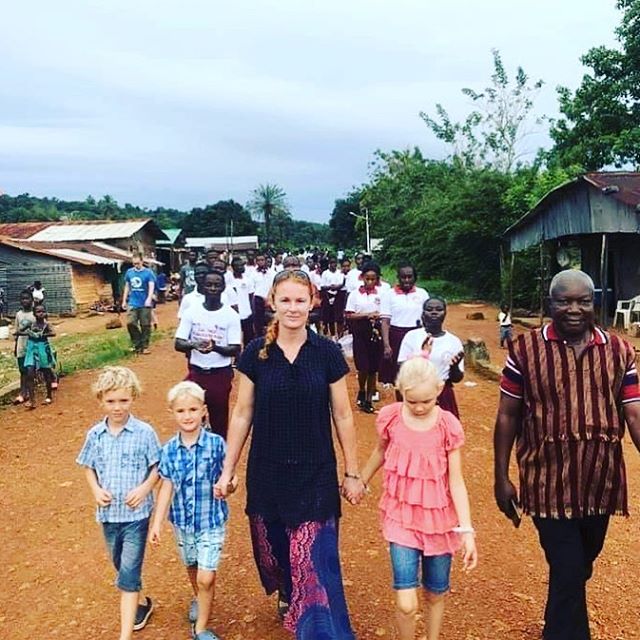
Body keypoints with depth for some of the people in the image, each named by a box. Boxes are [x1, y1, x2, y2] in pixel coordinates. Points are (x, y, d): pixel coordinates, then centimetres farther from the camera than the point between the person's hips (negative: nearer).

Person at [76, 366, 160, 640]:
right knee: (121, 566, 22)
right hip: (108, 512, 5)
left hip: (136, 512, -5)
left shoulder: (144, 432, -13)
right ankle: (141, 601, 47)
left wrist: (145, 488, -19)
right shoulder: (95, 434, -2)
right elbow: (88, 467, 9)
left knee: (128, 572, -6)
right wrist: (96, 489, -7)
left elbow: (157, 466, -5)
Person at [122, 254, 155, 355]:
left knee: (145, 325, 2)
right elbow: (127, 287, 17)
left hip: (145, 304, -3)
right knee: (130, 323, -8)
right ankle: (137, 344, 8)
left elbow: (151, 286, -14)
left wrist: (149, 299, -29)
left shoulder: (148, 272, -4)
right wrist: (124, 301, 15)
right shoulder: (129, 272, 8)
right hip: (132, 303, 3)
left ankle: (144, 346, 13)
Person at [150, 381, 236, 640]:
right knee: (192, 569, 24)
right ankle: (199, 599, 55)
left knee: (206, 577, -5)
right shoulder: (169, 450, -7)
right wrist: (156, 523, -2)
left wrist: (229, 485, -30)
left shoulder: (216, 444, -16)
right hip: (183, 521, 4)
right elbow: (166, 488, -2)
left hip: (211, 521, -3)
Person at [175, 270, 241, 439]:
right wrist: (194, 345, -24)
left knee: (219, 419, 7)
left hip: (221, 374, -1)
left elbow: (235, 349, -7)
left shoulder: (231, 315, -5)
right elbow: (178, 344, -3)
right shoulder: (191, 312, 0)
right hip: (196, 373, 2)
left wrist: (215, 347, -26)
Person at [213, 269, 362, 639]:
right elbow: (243, 414, 2)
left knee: (315, 561, -4)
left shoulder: (328, 352, -8)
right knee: (274, 549, 19)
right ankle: (286, 595, 50)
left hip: (315, 476, -2)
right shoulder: (256, 353, -5)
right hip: (267, 474, 2)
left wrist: (353, 473, 1)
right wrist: (228, 470, 3)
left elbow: (342, 416, -2)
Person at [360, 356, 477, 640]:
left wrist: (466, 530, -15)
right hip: (400, 517, 0)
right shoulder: (390, 417, -11)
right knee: (406, 604, -8)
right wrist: (361, 481, 24)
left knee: (436, 595, 16)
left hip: (438, 519, 0)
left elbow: (456, 481, -10)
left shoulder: (448, 426, -14)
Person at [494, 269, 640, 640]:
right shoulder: (525, 349, -8)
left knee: (580, 568, 24)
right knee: (568, 574, 0)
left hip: (601, 485, 4)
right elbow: (507, 416, -3)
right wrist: (502, 478, -3)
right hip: (550, 484, -4)